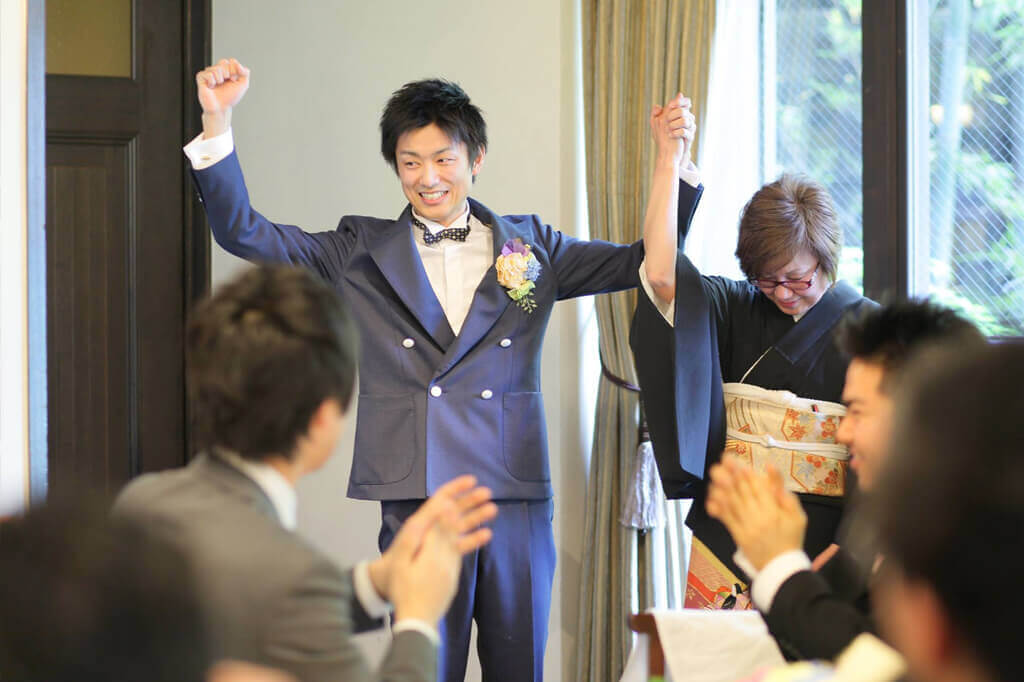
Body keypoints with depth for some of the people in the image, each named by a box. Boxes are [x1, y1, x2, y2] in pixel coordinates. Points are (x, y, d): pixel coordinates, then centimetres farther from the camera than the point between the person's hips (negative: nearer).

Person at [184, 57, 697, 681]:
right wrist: (219, 123, -7)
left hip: (518, 496, 1)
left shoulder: (528, 245, 13)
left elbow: (645, 262, 14)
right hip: (418, 498, -1)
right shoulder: (365, 251, 9)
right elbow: (244, 232, 5)